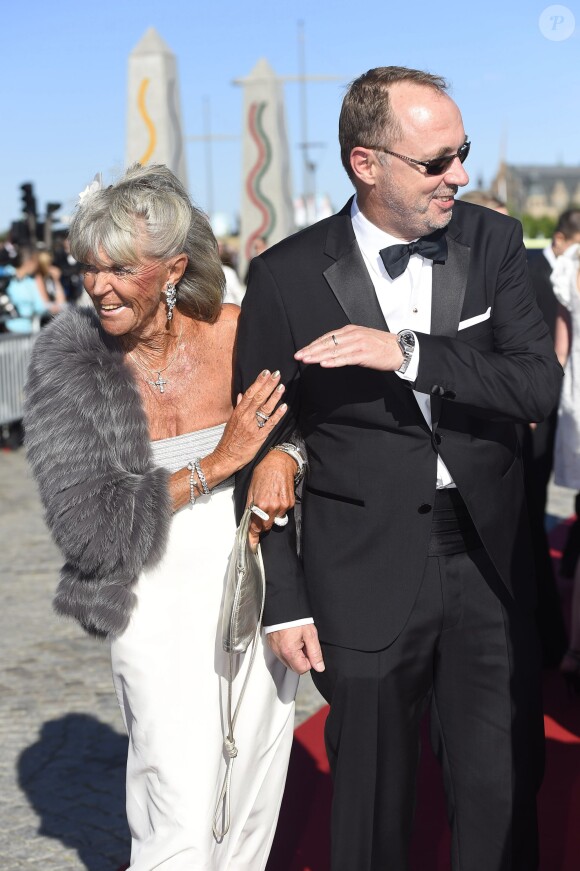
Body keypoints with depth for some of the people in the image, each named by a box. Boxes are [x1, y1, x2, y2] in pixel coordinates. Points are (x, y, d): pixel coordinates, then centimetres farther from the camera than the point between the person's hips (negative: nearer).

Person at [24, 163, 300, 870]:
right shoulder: (67, 360, -11)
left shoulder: (238, 332, -7)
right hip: (161, 608, -3)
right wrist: (218, 462, -18)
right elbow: (87, 526, -14)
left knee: (252, 812, 15)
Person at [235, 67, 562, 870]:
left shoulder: (494, 242, 1)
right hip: (365, 578, -2)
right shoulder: (286, 276, -7)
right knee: (372, 804, 13)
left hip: (489, 559, 2)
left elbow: (540, 384, -9)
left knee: (505, 794, 12)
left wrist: (409, 353, -23)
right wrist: (284, 600, -2)